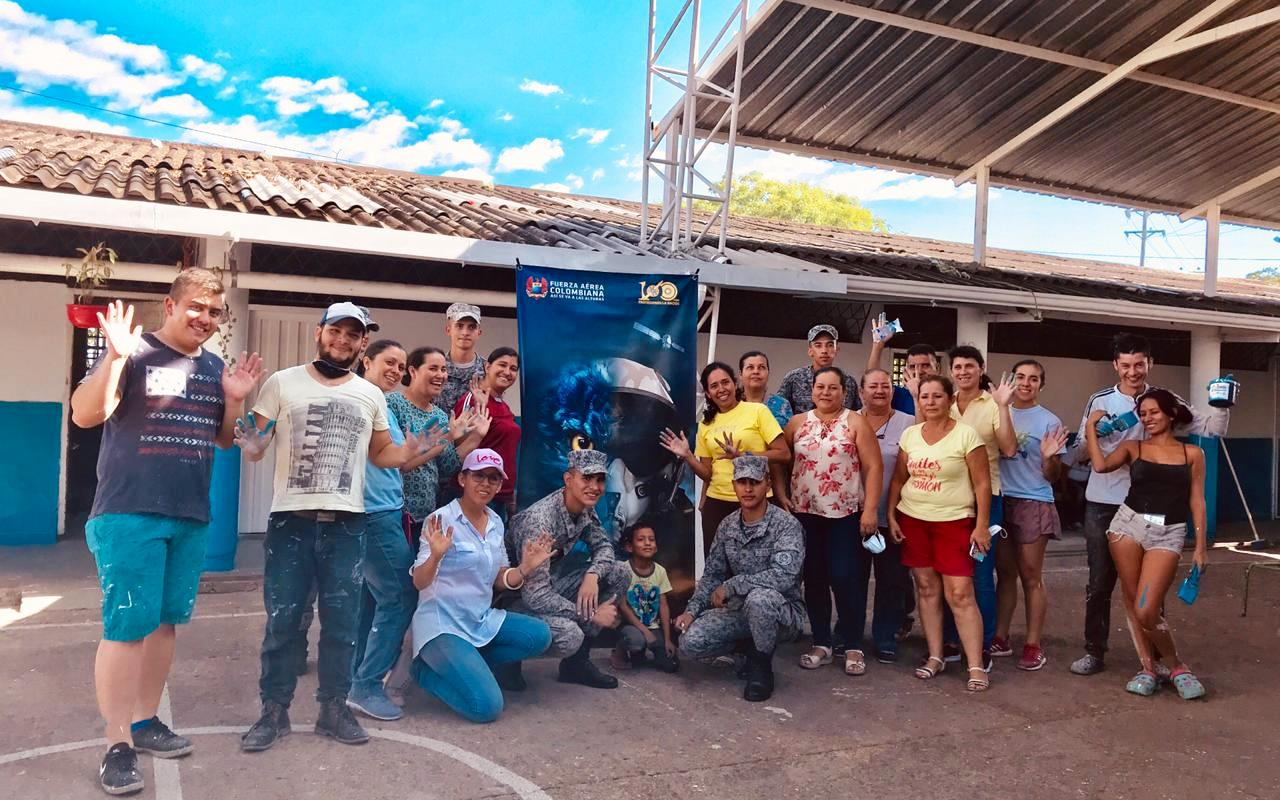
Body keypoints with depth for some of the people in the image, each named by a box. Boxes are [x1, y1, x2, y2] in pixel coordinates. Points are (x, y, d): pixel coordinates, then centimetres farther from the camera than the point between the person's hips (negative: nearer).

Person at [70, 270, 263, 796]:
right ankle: (117, 744, 6)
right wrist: (115, 358, -28)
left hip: (191, 517, 6)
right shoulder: (135, 354, -7)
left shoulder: (216, 368, 11)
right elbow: (84, 415, -16)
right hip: (129, 514, -6)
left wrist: (235, 400, -1)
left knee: (166, 621, 13)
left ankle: (144, 720, 27)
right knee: (127, 627, -5)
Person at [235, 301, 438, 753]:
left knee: (342, 623, 8)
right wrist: (249, 444, -20)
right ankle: (274, 712, 20)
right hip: (290, 519, -2)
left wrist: (408, 453, -4)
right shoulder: (282, 384, 3)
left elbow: (380, 453, 17)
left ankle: (333, 709, 22)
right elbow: (255, 449, 3)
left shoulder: (372, 397, 10)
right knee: (282, 621, 5)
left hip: (347, 523, 2)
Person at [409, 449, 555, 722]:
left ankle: (466, 666, 3)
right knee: (487, 706, -18)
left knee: (539, 635, -10)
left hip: (482, 620, 7)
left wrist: (525, 569, -8)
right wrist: (435, 556, -38)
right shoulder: (442, 520, -14)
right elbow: (419, 582, -18)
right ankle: (427, 671, 7)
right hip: (442, 625, -7)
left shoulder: (496, 522, 6)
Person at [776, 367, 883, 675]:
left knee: (844, 579, -4)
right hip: (805, 514, 3)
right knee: (814, 579, 9)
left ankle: (854, 647, 10)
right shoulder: (797, 423, 7)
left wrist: (870, 509, -13)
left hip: (846, 514, -3)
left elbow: (873, 467, -6)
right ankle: (821, 644, 20)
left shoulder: (855, 422, -2)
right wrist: (781, 494, 3)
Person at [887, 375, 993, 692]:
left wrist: (981, 525, -11)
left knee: (960, 594, -7)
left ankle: (976, 666, 0)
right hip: (912, 520, 4)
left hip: (954, 522, -4)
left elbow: (982, 483, -7)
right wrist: (891, 516, 5)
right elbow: (898, 479, 12)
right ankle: (935, 656, 18)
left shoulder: (966, 434, -7)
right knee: (927, 588, 9)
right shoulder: (909, 434, 6)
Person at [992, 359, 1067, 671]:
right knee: (1005, 573, 12)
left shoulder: (1049, 421, -2)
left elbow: (1052, 476, -2)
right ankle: (1000, 637, 20)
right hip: (1000, 501, 4)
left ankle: (1033, 645, 9)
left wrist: (1049, 457, -22)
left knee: (1031, 577, 2)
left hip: (1034, 504, -3)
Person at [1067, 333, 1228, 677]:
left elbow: (1210, 428, -4)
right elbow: (1080, 451, 1)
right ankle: (1094, 651, 18)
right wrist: (1094, 435, -19)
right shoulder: (1099, 402, 2)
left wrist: (1222, 405, -21)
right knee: (1099, 582, 8)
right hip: (1103, 504, 0)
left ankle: (1155, 654, 24)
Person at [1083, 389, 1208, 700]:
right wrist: (1091, 427, 0)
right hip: (1128, 523, 2)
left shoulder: (1192, 453, 8)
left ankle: (1177, 665, 14)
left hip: (1168, 533, -2)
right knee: (1132, 601, 3)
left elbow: (1196, 501, 8)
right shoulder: (1132, 447, 9)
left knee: (1146, 611, -10)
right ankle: (1148, 667, 18)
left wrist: (1200, 547, 4)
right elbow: (1100, 465, -9)